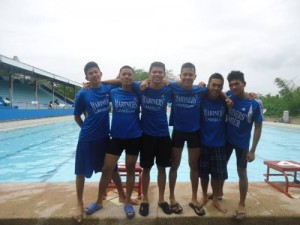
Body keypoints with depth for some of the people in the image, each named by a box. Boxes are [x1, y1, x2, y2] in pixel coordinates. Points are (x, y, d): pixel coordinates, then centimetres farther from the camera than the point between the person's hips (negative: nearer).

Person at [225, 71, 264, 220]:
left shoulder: (255, 103, -20)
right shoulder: (229, 95, -11)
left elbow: (258, 127, -14)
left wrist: (252, 150, -15)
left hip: (242, 143, -4)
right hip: (226, 139, 4)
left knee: (241, 172, 7)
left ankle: (242, 204, 24)